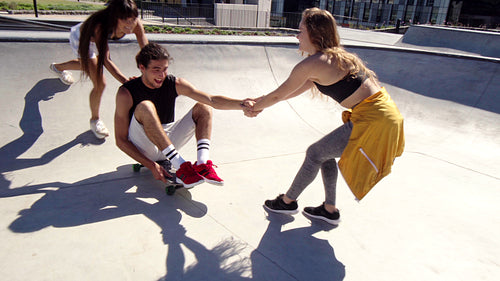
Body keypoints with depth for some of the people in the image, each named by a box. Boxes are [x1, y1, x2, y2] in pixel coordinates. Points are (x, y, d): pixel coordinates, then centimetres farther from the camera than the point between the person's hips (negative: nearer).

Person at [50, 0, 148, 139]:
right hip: (81, 38, -6)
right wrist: (125, 81, -59)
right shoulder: (100, 26, -45)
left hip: (97, 38, 6)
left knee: (89, 65, 34)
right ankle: (94, 120, 13)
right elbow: (106, 60, -46)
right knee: (100, 84, -14)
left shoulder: (135, 25, -34)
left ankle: (58, 67, 67)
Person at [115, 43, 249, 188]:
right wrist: (151, 165, -24)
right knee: (145, 107, -31)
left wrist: (242, 104, -34)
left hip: (167, 144, 4)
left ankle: (202, 164, -29)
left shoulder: (175, 84, -6)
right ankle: (181, 167, -36)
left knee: (202, 107, -9)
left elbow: (211, 100, -16)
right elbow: (121, 140, -15)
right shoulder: (126, 93, -15)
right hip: (143, 150, -4)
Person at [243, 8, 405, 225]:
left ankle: (287, 201, 24)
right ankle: (330, 210, 29)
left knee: (316, 153, 3)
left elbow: (278, 95, -3)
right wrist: (260, 102, 24)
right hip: (382, 111, 9)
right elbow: (298, 90, 22)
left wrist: (255, 108, 16)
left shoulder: (311, 64, -14)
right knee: (324, 151, 17)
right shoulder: (334, 56, 15)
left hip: (373, 121, -9)